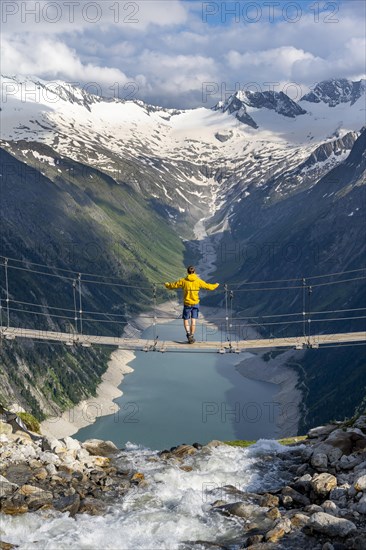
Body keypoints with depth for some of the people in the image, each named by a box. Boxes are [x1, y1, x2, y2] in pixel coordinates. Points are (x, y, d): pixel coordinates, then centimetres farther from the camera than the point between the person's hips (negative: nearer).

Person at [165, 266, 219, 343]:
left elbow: (173, 285, 0)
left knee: (186, 319, 11)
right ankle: (191, 337, 12)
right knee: (193, 320, 9)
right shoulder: (198, 281, -6)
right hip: (195, 303, 1)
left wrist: (167, 285, 22)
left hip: (187, 303, -1)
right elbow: (208, 287, 2)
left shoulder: (183, 280, -8)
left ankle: (188, 333, -11)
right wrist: (216, 285, 22)